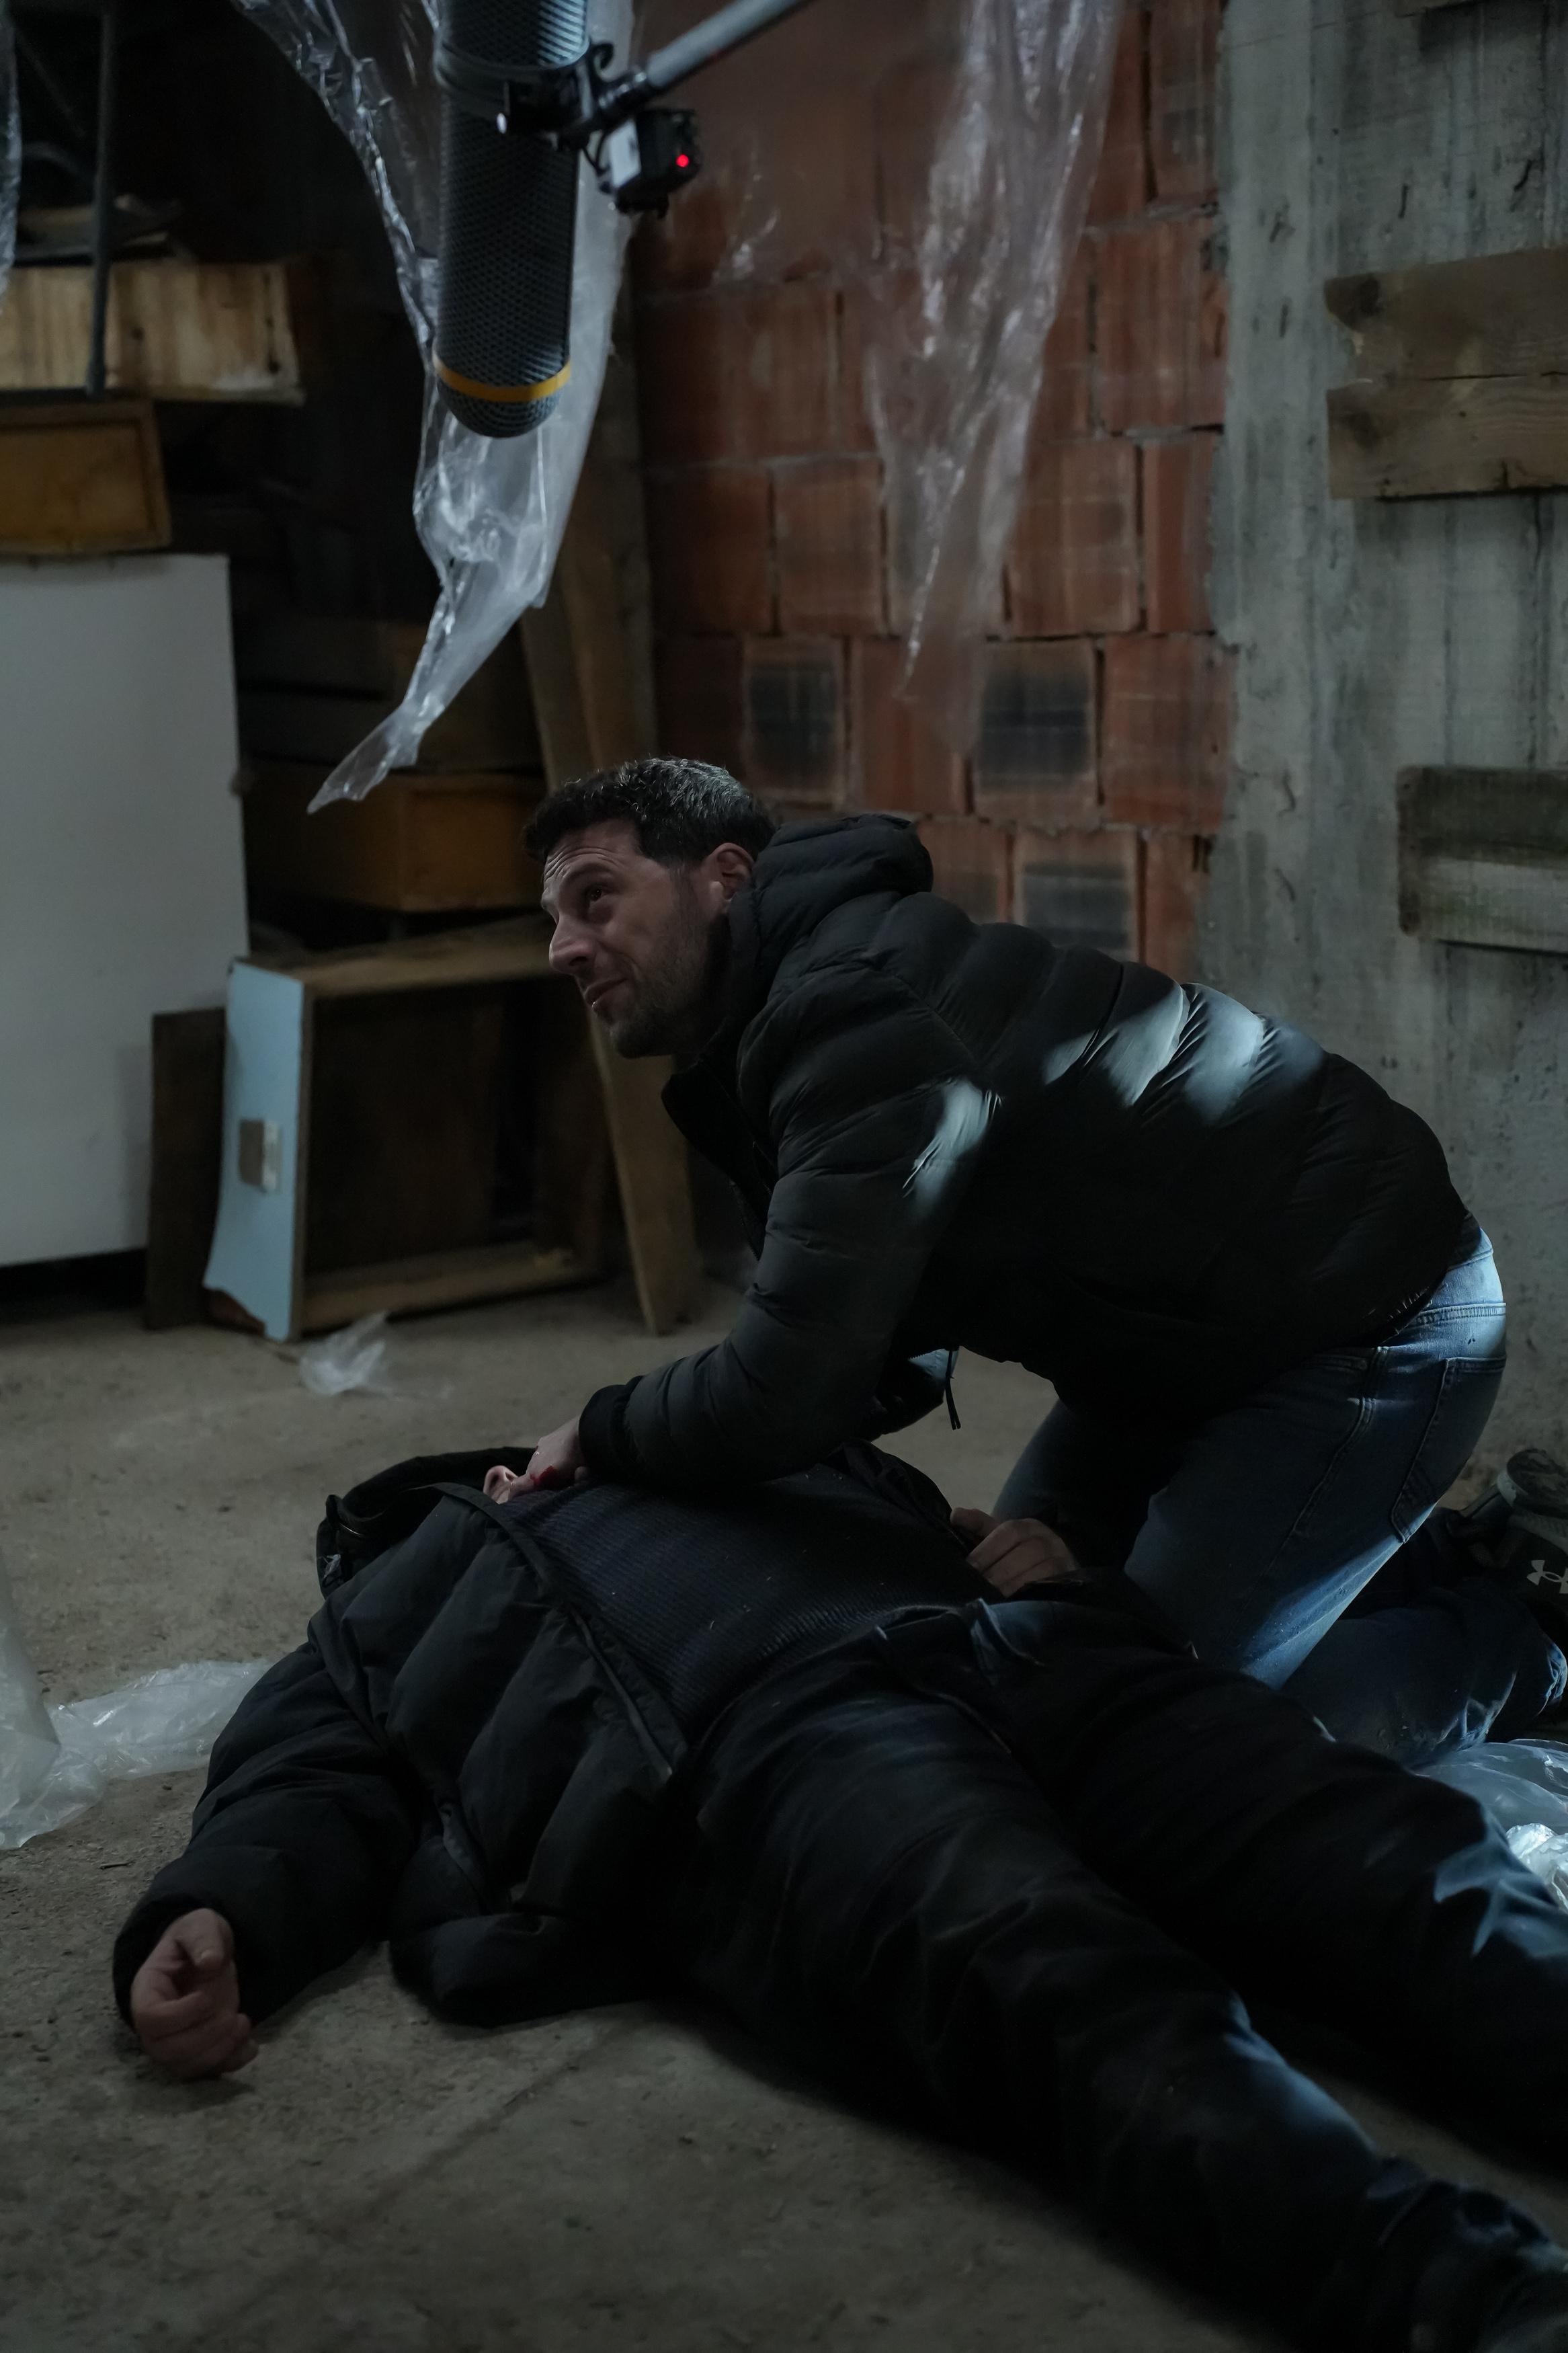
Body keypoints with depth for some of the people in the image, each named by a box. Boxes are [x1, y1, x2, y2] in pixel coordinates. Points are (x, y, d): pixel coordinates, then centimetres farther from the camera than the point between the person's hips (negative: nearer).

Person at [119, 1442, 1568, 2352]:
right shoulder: (394, 1609, 35)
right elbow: (314, 1785, 18)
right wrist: (221, 1919, -5)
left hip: (1027, 1645, 5)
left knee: (1395, 1868, -21)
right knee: (1089, 2007, -34)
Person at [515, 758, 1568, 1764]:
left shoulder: (860, 1009, -26)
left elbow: (785, 1395, -30)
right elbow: (899, 1364, 10)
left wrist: (599, 1435, -9)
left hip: (1375, 1330, -10)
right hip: (1203, 1331, 10)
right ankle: (1432, 1567, 25)